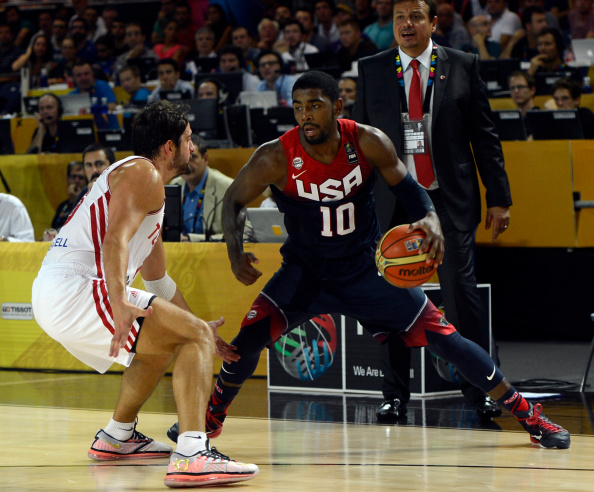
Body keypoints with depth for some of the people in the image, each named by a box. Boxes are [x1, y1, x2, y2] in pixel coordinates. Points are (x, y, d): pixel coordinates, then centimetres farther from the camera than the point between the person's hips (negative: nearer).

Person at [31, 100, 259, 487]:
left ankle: (116, 438, 43)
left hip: (52, 297, 11)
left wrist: (195, 329, 39)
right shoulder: (143, 174, -4)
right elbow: (115, 241, -22)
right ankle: (191, 457, -30)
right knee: (197, 336, -14)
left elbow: (157, 279, 38)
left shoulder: (153, 192, 28)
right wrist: (119, 304, -36)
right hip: (74, 291, -11)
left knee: (163, 343, 32)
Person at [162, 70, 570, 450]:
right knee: (253, 333, -20)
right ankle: (211, 417, 7)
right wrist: (236, 255, -22)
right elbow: (235, 201, -6)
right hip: (306, 269, 0)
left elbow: (406, 186, -3)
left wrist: (431, 219, -24)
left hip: (366, 266, 0)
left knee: (441, 335, -5)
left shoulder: (368, 142, -18)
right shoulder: (276, 158, -21)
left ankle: (528, 415, 6)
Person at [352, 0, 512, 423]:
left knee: (461, 292, -5)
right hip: (393, 201, 1)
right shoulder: (371, 70, 8)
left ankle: (480, 390, 3)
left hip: (450, 199, -1)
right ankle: (396, 395, 11)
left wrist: (499, 197, 1)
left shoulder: (463, 66, 5)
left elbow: (485, 136, 6)